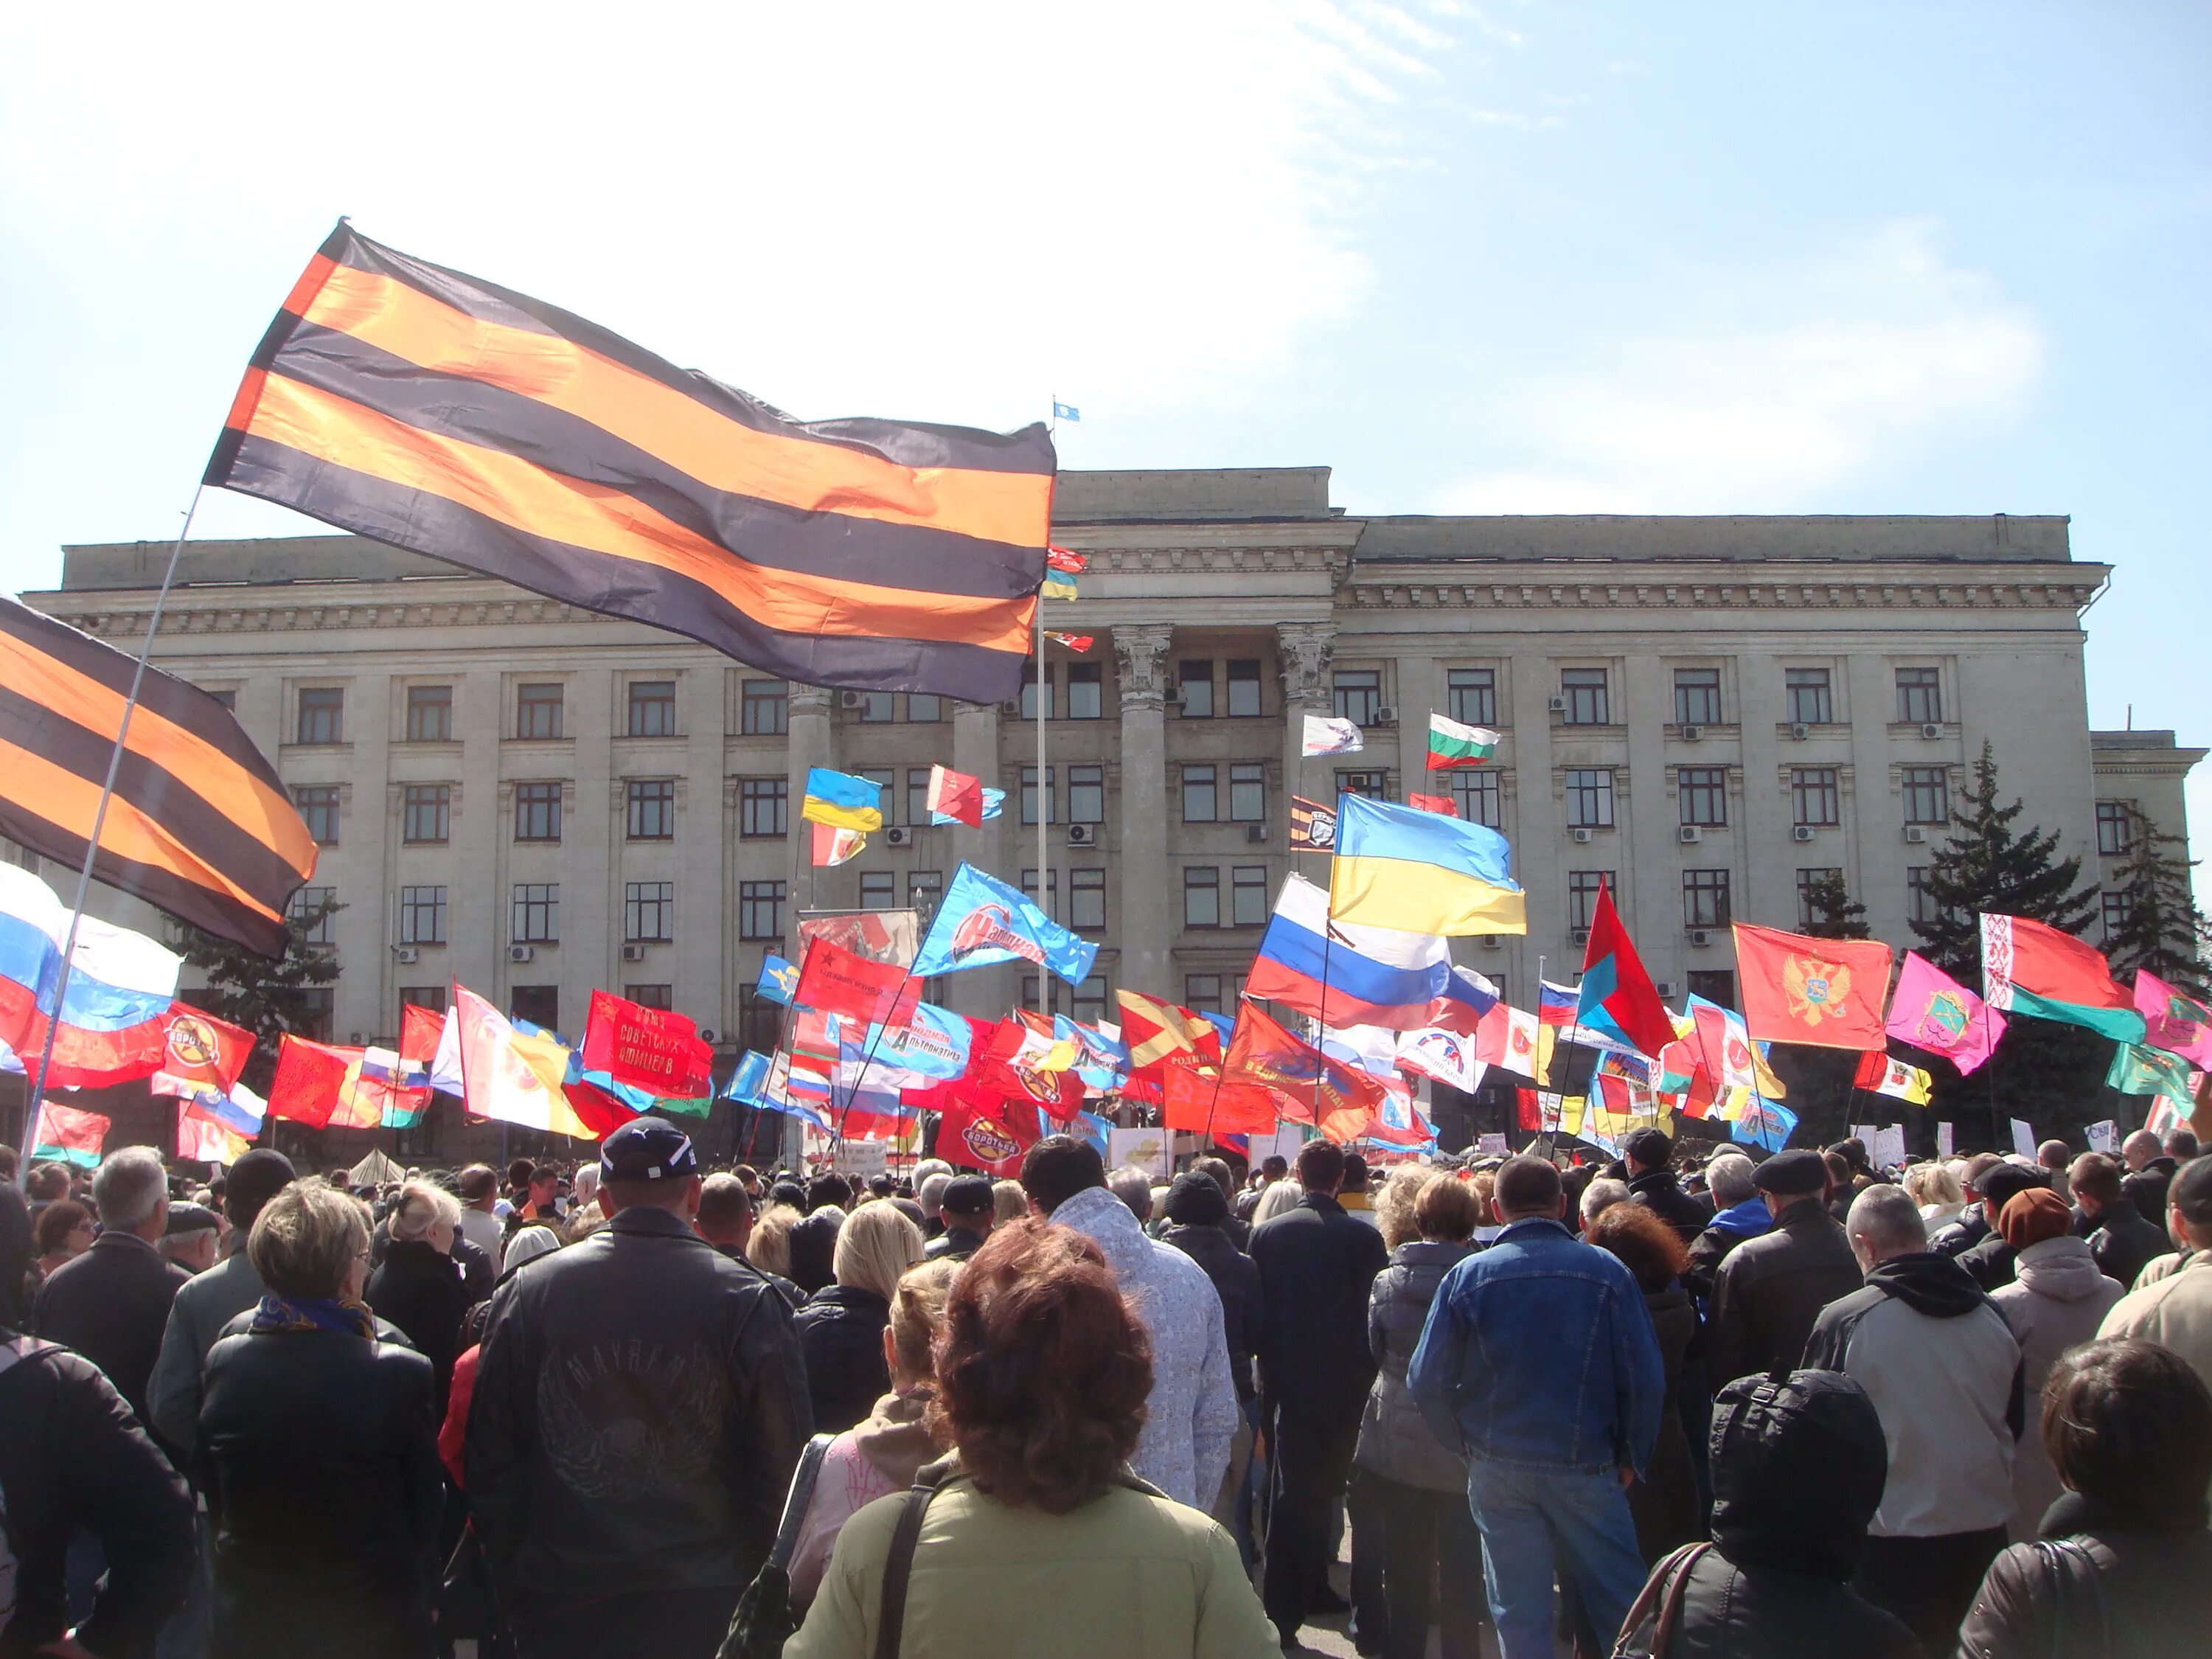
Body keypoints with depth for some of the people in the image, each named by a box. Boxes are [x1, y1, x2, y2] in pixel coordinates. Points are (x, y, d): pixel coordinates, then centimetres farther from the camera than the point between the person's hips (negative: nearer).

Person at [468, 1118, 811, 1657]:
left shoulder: (527, 1289, -3)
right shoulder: (748, 1301, -9)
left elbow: (489, 1463, 1)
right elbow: (783, 1470, -8)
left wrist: (513, 1590, 10)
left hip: (561, 1611, 1)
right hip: (705, 1611, -1)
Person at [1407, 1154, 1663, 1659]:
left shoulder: (1467, 1276, -7)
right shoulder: (1607, 1272, -9)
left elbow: (1427, 1383, -5)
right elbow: (1646, 1379, -8)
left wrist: (1469, 1445, 10)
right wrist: (1632, 1457, 6)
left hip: (1499, 1471, 1)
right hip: (1588, 1467, -1)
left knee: (1519, 1616, 11)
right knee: (1619, 1606, 12)